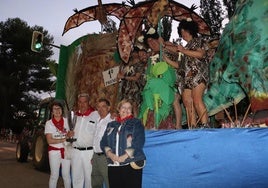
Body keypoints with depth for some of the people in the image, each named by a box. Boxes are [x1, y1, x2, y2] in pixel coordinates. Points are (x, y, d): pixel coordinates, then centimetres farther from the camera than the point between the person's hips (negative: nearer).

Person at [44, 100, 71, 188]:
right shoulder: (49, 123, -2)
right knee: (54, 176, 0)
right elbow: (49, 140, -8)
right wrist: (62, 140, -20)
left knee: (66, 175, 7)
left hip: (66, 150, 2)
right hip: (54, 151, -2)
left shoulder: (66, 121, 5)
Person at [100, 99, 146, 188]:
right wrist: (110, 154, -7)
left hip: (131, 165, -3)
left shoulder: (136, 123, 6)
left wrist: (124, 156, -14)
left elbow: (138, 142, -6)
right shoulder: (111, 125, 18)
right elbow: (103, 142, 13)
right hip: (113, 166, 4)